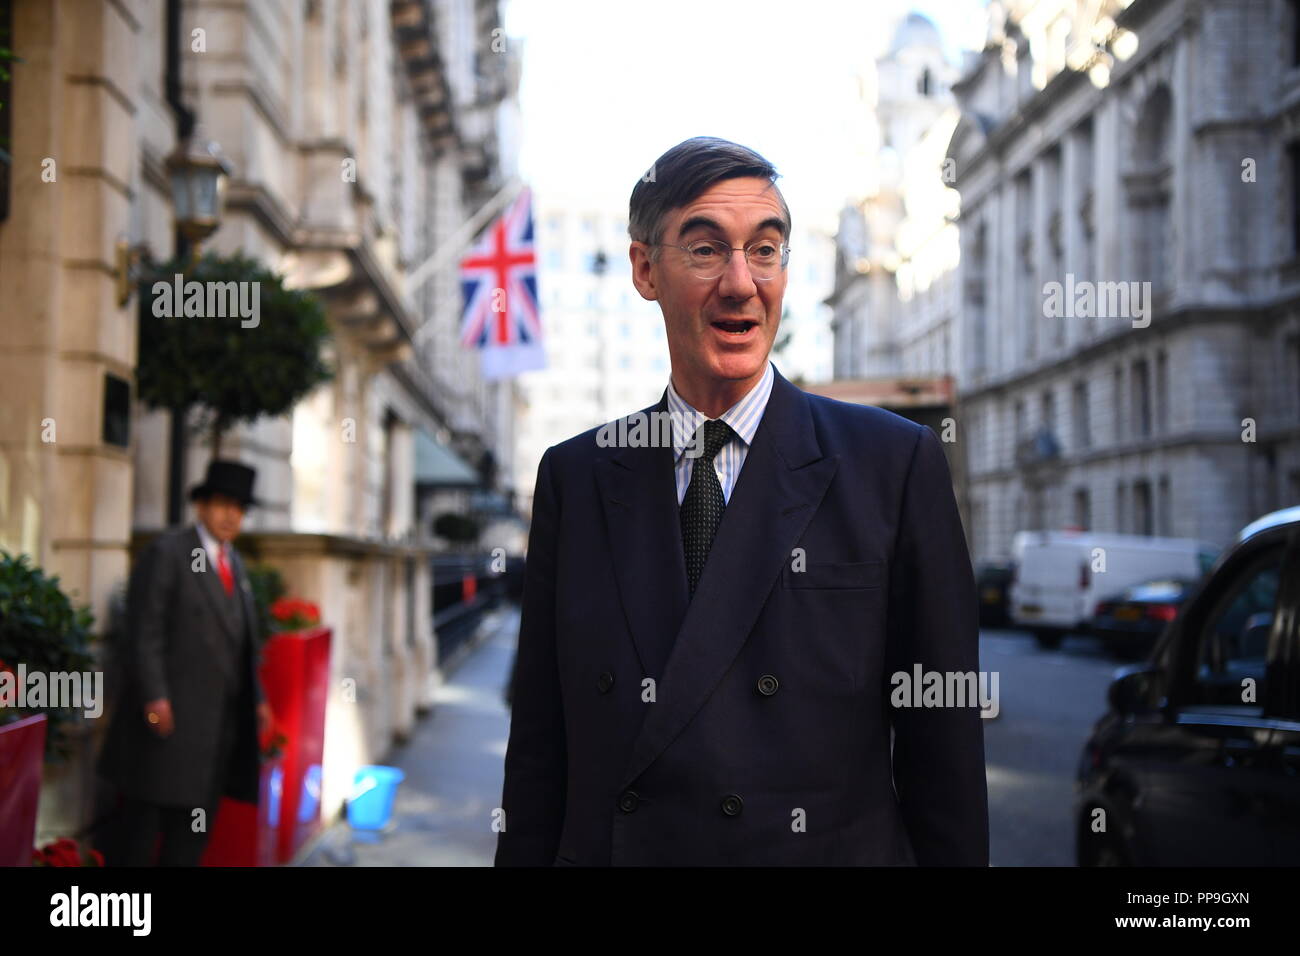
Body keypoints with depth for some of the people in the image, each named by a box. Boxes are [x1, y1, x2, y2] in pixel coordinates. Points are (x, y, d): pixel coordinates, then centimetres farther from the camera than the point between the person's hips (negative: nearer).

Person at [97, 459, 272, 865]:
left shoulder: (234, 563, 17)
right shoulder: (166, 552, -7)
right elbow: (144, 630, -13)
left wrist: (257, 698, 14)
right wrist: (154, 697, -20)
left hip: (218, 719, 7)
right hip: (170, 711, -7)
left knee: (195, 819, 9)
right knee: (146, 815, -2)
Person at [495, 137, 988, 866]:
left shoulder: (895, 464, -7)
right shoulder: (574, 477, 2)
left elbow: (944, 742, -7)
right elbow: (539, 744, 3)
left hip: (830, 847, -2)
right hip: (609, 846, 2)